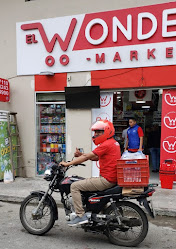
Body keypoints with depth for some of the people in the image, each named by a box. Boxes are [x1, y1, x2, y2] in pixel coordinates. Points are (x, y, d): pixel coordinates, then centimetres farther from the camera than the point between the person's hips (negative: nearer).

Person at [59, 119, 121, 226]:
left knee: (75, 186, -9)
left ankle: (81, 215, -8)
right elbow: (95, 158, 20)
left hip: (106, 180, -10)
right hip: (113, 179, 10)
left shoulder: (106, 144, -16)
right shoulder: (114, 142, 16)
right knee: (85, 183, 28)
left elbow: (88, 157, -17)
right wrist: (81, 154, 8)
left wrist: (67, 163, -12)